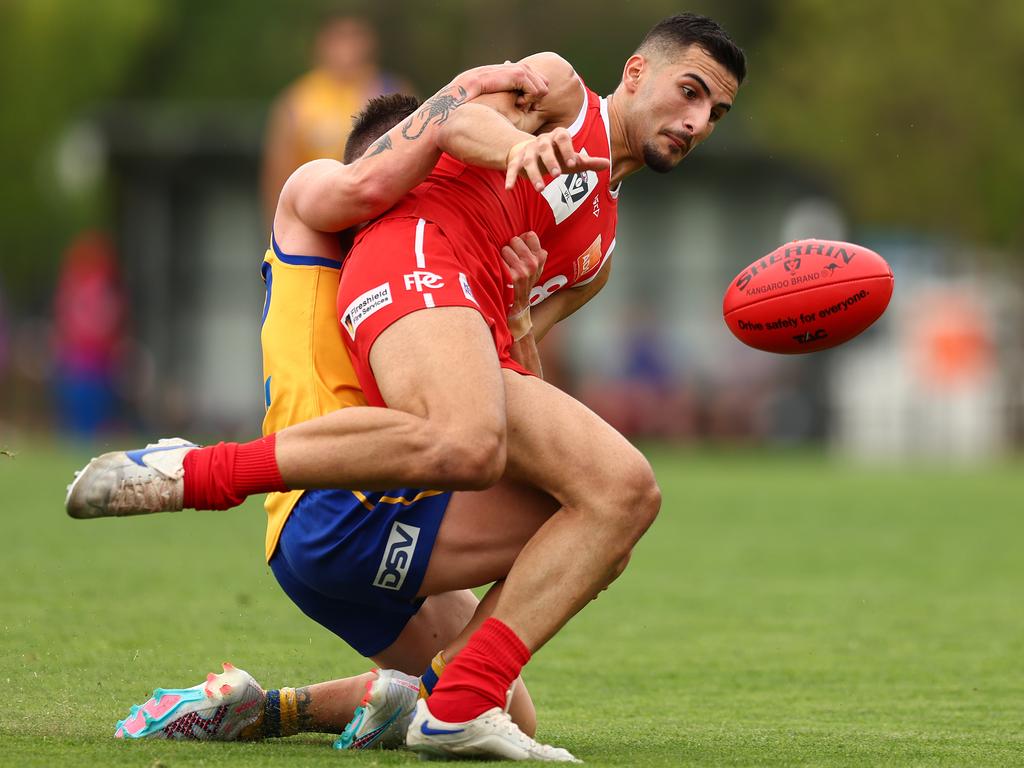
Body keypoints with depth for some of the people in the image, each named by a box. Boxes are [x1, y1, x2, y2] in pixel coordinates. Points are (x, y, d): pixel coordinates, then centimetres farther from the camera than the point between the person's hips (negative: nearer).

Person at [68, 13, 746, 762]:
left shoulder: (601, 245, 38)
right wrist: (509, 139, -21)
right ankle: (194, 474, -26)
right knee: (466, 446, -38)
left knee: (626, 490, -9)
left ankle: (460, 706, -21)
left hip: (482, 349, 9)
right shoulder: (561, 89, 18)